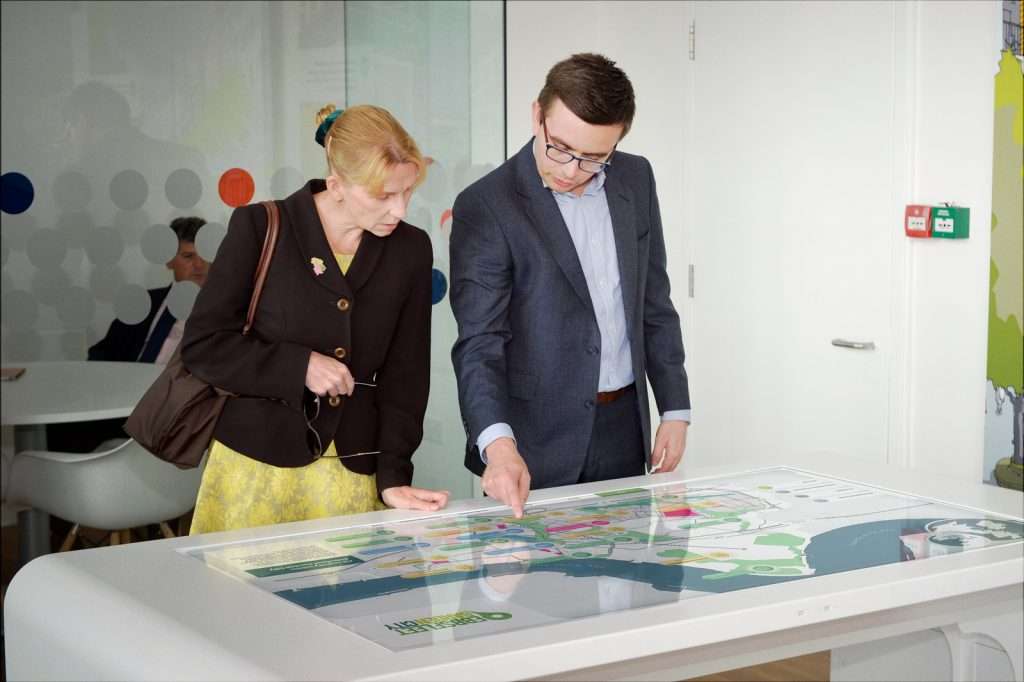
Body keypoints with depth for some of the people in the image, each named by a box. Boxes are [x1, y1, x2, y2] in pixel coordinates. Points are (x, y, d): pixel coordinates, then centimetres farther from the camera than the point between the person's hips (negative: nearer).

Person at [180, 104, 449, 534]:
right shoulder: (261, 229, -7)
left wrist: (393, 475, -7)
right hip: (256, 467, -2)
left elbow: (405, 373, 2)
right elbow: (201, 346, -6)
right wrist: (298, 366, -17)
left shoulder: (411, 250, 3)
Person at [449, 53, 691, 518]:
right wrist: (498, 444, -32)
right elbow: (479, 343, -18)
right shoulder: (485, 207, -13)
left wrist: (675, 408, 10)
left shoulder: (636, 179, 4)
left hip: (623, 428, 5)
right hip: (537, 445, -4)